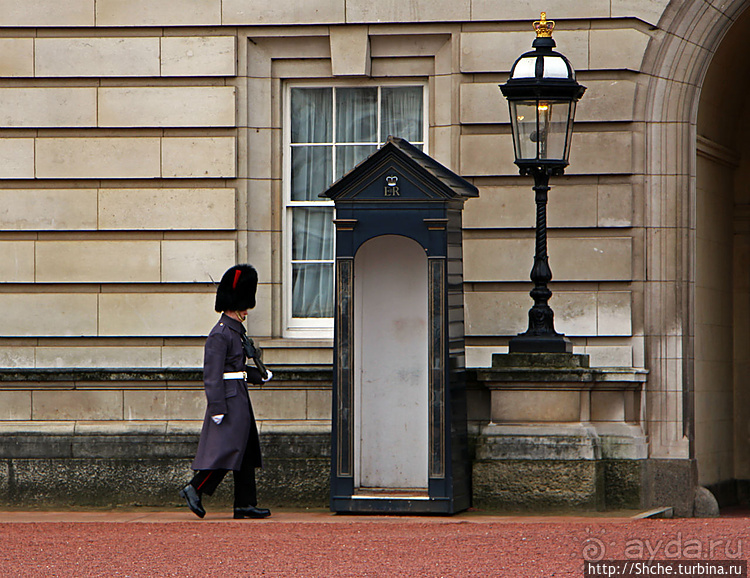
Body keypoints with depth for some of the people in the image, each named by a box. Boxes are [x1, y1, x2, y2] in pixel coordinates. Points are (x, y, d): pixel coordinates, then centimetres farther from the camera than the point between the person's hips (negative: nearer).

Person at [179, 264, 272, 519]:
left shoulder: (236, 331, 15)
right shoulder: (220, 334, -15)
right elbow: (212, 374, -19)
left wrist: (259, 375, 11)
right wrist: (217, 408, -22)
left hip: (239, 398, 10)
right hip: (229, 399, -10)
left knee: (246, 451, 8)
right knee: (228, 449, -10)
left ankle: (245, 504, 9)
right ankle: (195, 489, -2)